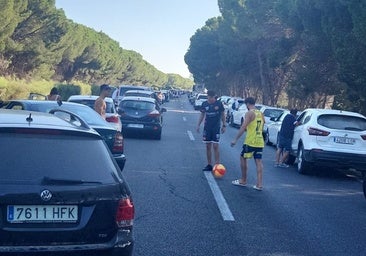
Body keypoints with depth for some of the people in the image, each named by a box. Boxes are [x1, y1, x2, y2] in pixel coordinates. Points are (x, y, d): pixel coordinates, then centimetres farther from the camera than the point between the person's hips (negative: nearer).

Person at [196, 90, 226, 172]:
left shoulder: (219, 104, -6)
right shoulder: (204, 104, 1)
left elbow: (222, 114, 4)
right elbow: (202, 114, 11)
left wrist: (224, 125, 3)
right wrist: (198, 125, 7)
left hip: (216, 128, -3)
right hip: (207, 127, 3)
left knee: (215, 146, -8)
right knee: (208, 146, 7)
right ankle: (209, 165, 16)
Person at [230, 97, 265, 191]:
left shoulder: (249, 113, -10)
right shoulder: (261, 114, 12)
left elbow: (243, 127, -17)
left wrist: (235, 139, -16)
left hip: (250, 142, -6)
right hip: (260, 142, 6)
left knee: (243, 158, 10)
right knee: (258, 161, 5)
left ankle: (243, 181, 17)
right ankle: (259, 184, 2)